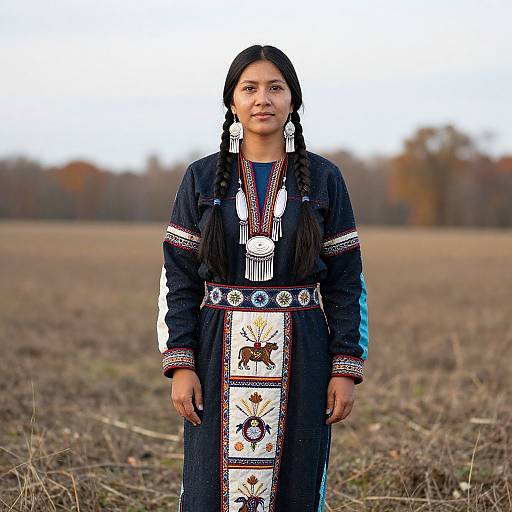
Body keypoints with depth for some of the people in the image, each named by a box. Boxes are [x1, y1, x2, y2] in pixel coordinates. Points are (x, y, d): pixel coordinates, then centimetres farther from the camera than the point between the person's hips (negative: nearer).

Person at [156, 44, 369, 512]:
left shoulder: (323, 179, 2)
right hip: (222, 357, 0)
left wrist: (347, 369, -4)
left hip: (300, 361, 0)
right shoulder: (202, 179, 2)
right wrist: (180, 365, -6)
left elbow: (346, 280, 2)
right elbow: (179, 277, 2)